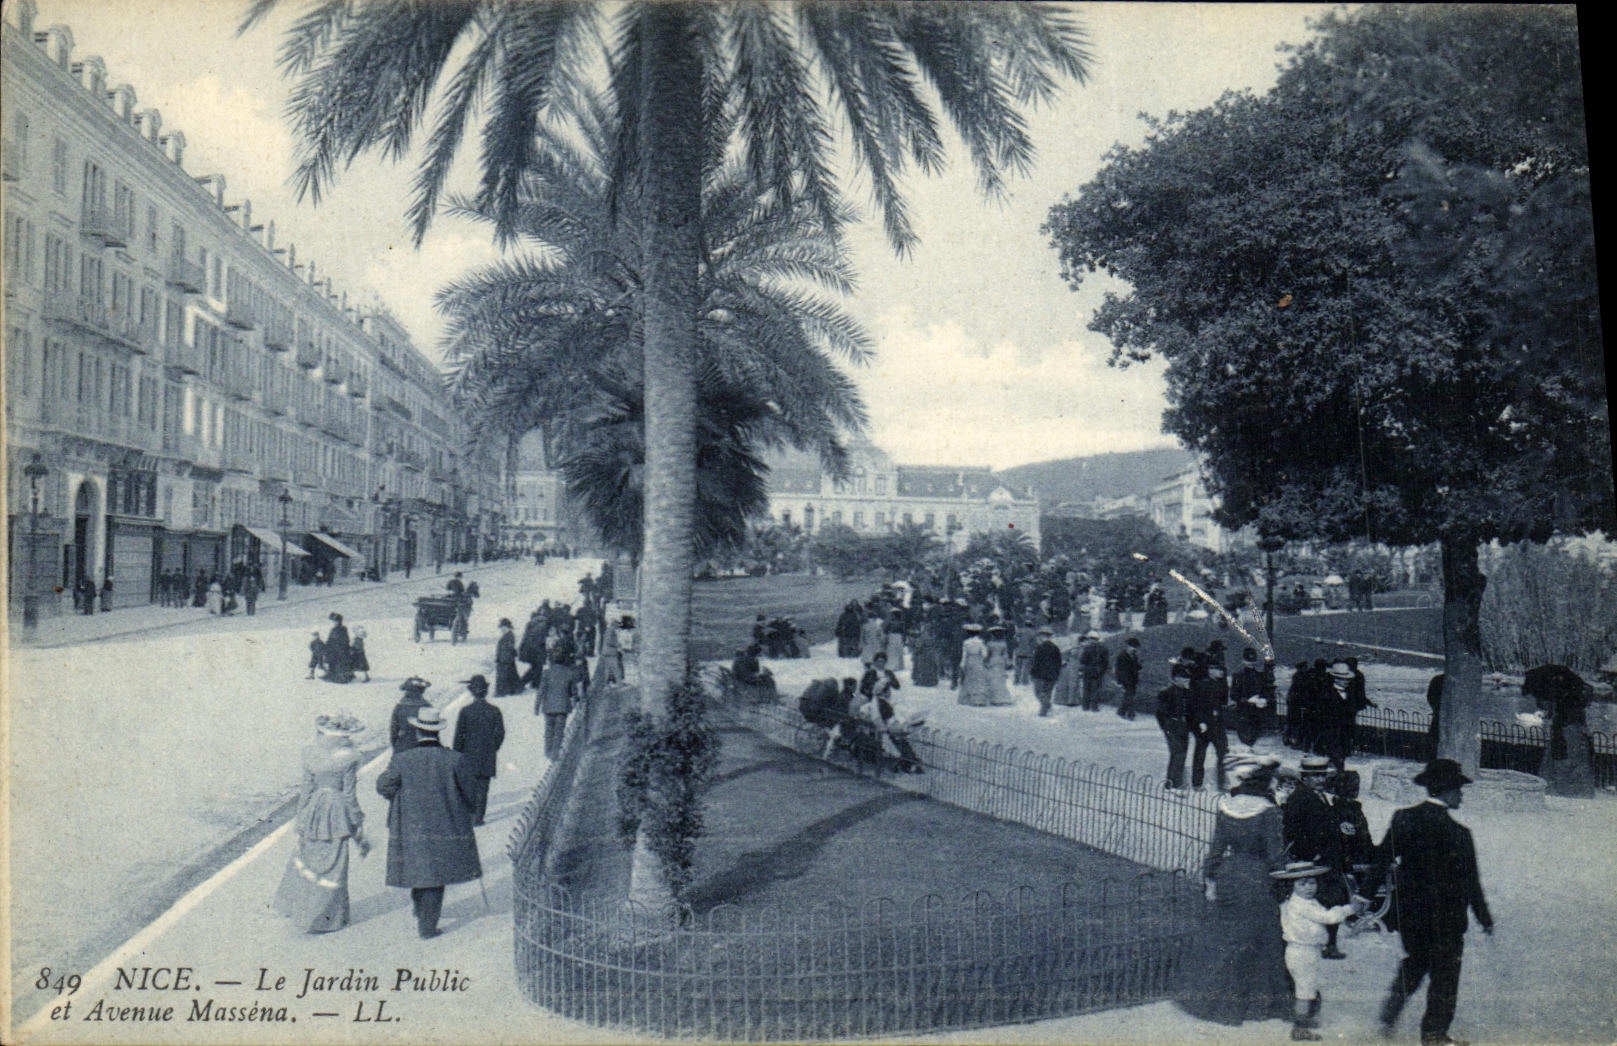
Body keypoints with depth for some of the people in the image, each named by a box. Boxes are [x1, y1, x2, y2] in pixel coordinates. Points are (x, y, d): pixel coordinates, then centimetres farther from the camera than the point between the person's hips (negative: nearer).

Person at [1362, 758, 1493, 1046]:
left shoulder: (1403, 818, -3)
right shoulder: (1457, 833, -18)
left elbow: (1382, 859, 2)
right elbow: (1469, 882, -12)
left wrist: (1364, 897, 10)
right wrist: (1484, 918, -1)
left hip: (1408, 912, 5)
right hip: (1445, 915, -5)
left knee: (1415, 961, 24)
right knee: (1444, 973, 10)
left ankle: (1389, 1016, 15)